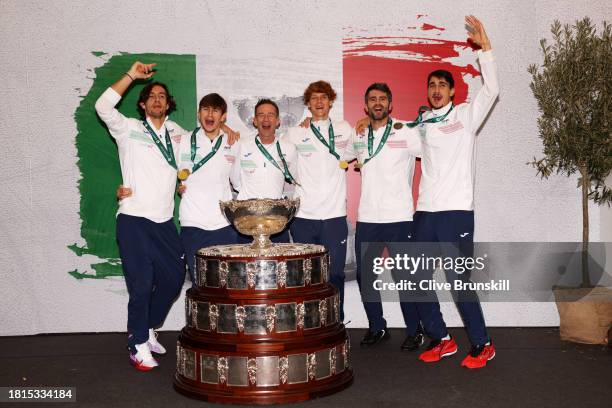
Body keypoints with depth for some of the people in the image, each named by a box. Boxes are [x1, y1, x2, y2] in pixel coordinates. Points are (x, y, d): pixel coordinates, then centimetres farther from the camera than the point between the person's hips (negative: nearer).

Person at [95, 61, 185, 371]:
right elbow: (103, 107, -15)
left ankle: (147, 329, 30)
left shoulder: (176, 133, 13)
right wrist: (131, 76, -17)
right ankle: (139, 345, 11)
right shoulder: (129, 129, 2)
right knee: (141, 284, -4)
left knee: (173, 277, 9)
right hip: (135, 219, -5)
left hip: (164, 221, 5)